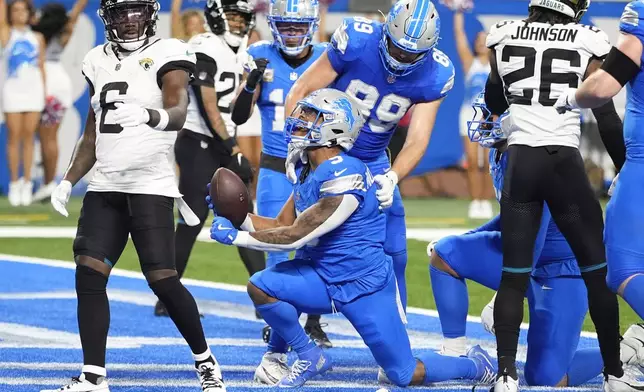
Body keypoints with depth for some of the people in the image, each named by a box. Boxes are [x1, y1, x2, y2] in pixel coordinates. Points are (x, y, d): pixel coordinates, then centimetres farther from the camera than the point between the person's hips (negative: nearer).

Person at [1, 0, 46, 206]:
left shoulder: (37, 38, 11)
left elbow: (42, 67, 12)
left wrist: (44, 93, 5)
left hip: (34, 89, 2)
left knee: (28, 137, 2)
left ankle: (27, 183, 4)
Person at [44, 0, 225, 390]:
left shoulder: (167, 55, -5)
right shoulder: (99, 61, 14)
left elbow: (177, 114, -22)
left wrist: (148, 116, -43)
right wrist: (68, 181, 15)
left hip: (151, 186, -6)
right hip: (105, 186, 6)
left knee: (163, 280, -7)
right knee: (89, 274, -6)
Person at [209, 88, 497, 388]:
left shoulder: (345, 178, -25)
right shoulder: (309, 172, 4)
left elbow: (295, 237, -23)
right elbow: (281, 227, 8)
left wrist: (235, 237, -18)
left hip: (366, 285, -7)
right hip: (323, 278, 7)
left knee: (406, 376, -3)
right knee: (261, 286, -20)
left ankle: (474, 365, 27)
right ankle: (309, 357, 3)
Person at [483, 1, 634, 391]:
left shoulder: (504, 38, 4)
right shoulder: (588, 44, -3)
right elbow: (606, 117, 3)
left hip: (520, 162, 2)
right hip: (564, 162, -2)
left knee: (514, 274, 7)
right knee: (597, 270, 10)